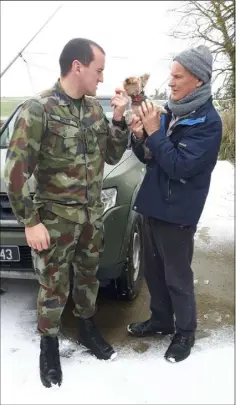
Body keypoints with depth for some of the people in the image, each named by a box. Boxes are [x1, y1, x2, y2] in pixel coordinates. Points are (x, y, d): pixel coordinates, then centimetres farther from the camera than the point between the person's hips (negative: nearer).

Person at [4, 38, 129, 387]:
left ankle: (87, 329, 43)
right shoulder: (38, 109, -16)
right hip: (56, 218, -5)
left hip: (93, 214, 6)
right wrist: (30, 222, -16)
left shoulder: (95, 108, 2)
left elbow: (113, 157, 7)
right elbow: (16, 170, -16)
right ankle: (49, 345, 32)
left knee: (88, 276, 20)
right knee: (54, 288, 9)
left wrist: (119, 119, -8)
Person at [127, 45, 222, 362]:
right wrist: (140, 137, -8)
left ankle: (185, 332, 26)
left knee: (177, 277, 6)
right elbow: (149, 157, 12)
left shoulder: (208, 121, -15)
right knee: (153, 271, 18)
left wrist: (155, 132, -21)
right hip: (153, 205, 7)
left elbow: (179, 166, -23)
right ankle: (161, 320, 37)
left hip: (177, 212, -7)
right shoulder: (171, 111, 8)